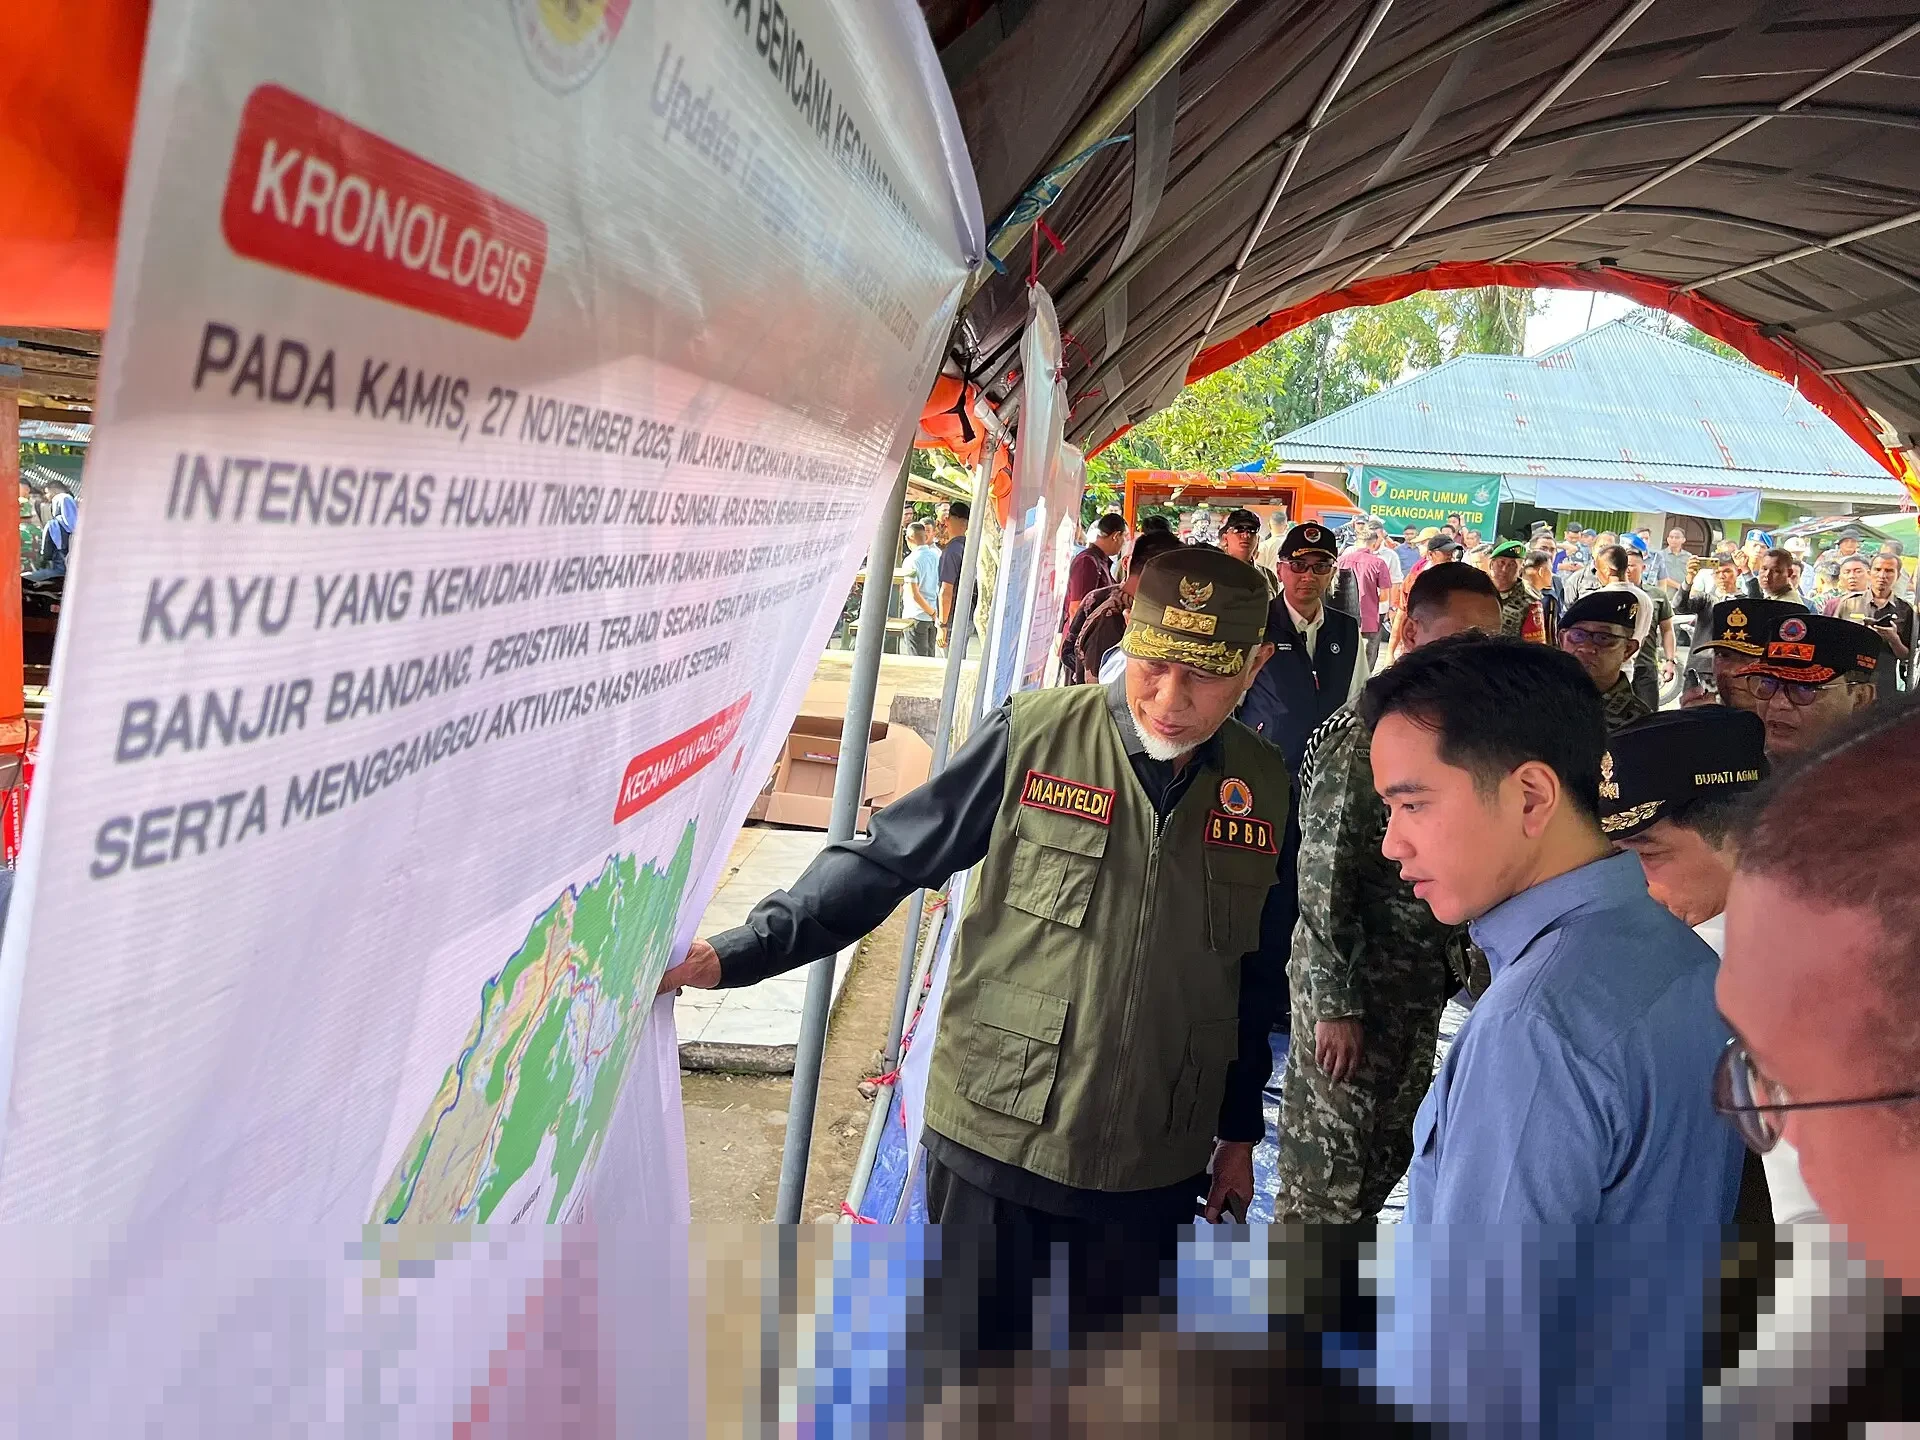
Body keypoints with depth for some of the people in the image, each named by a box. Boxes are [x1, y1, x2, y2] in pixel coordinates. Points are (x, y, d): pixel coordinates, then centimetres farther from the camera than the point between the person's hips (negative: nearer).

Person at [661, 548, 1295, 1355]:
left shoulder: (1267, 793, -1)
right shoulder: (1034, 737, -12)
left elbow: (1258, 983, 10)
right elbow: (885, 860, -9)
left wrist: (1239, 1134, 16)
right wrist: (734, 955, -17)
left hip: (1152, 1167, 3)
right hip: (996, 1139, -3)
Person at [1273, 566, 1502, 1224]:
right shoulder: (1361, 737, -18)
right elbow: (1323, 884, -19)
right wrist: (1335, 1005, -18)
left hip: (1421, 990, 8)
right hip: (1353, 988, -8)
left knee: (1390, 1151, 19)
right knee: (1327, 1166, 2)